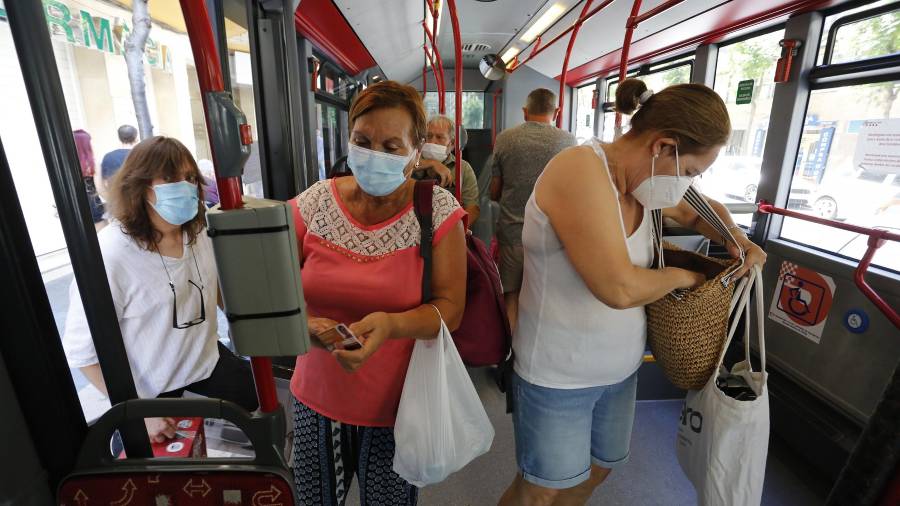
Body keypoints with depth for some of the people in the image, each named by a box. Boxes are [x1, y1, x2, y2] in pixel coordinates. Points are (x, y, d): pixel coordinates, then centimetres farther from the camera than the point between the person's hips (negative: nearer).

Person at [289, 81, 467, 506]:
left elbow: (450, 307, -13)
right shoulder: (313, 204, -6)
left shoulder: (439, 211, -12)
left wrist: (392, 324, -32)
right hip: (318, 398, 3)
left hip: (399, 406, -2)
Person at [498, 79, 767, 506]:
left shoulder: (643, 181, 1)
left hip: (620, 368, 8)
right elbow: (619, 288, -33)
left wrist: (740, 241, 2)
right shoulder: (581, 170, -25)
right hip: (558, 375, -8)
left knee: (599, 469, 26)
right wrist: (682, 275, -13)